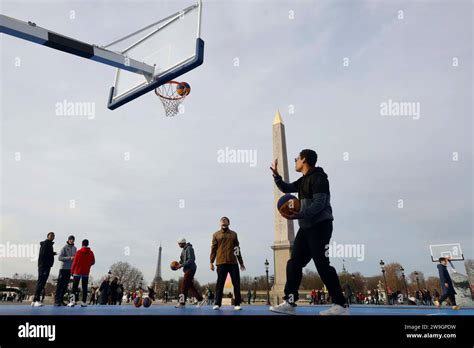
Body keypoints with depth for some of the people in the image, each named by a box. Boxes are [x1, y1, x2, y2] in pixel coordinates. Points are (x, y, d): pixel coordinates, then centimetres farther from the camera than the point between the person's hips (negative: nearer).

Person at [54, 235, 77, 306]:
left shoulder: (74, 248, 12)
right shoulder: (64, 248, -7)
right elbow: (59, 258, -13)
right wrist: (69, 258, -21)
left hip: (70, 268, 6)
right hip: (63, 268, -6)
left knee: (65, 285, 8)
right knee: (60, 285, -3)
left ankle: (61, 300, 15)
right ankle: (57, 301, 1)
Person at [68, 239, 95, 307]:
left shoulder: (79, 252, -8)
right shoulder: (91, 253, 0)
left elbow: (74, 262, -6)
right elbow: (93, 262, 7)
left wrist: (72, 270, 4)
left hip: (77, 272, -2)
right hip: (86, 273, 2)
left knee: (75, 286, 5)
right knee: (84, 287, 7)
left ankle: (74, 301, -2)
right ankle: (84, 302, 5)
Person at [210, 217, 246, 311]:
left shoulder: (233, 234, 14)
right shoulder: (216, 235, 8)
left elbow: (238, 249, 16)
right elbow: (213, 249, 4)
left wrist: (241, 263, 14)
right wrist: (211, 262, -4)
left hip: (233, 263, 2)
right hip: (221, 263, -2)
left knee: (236, 283, 2)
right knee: (220, 284, 0)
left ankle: (237, 304, 9)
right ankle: (217, 304, 7)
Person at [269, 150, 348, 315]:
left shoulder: (318, 177, -11)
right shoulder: (304, 180, 18)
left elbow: (319, 203, -21)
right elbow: (286, 188, 29)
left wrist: (299, 215, -30)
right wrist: (276, 174, 16)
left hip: (320, 226, -9)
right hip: (306, 227, 9)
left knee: (322, 265, -9)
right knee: (294, 263, 4)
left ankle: (340, 305, 2)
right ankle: (289, 302, 7)